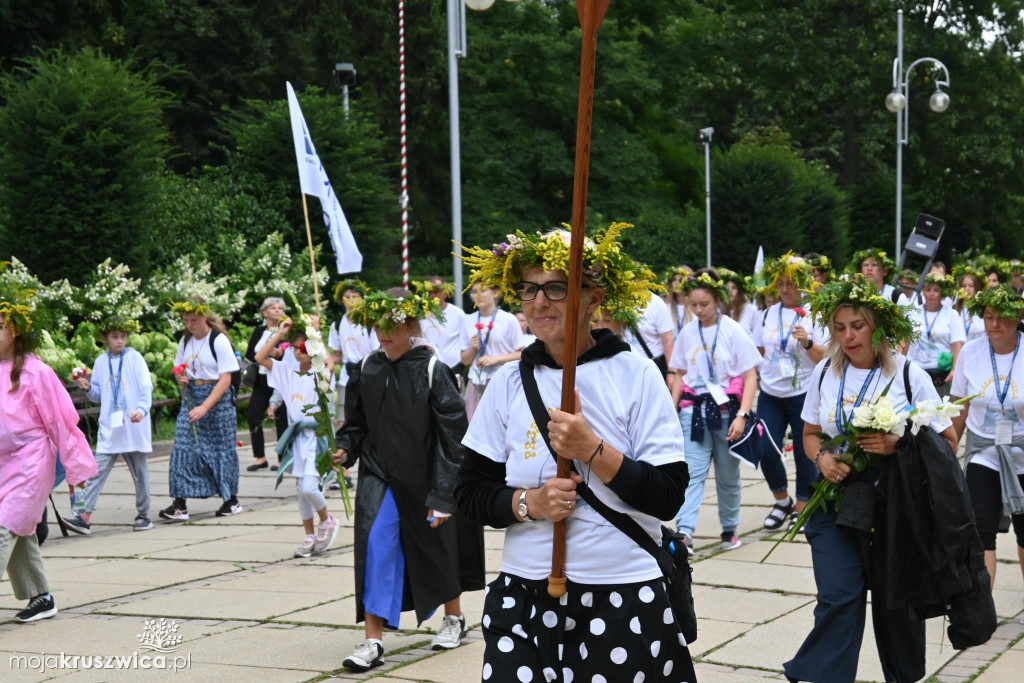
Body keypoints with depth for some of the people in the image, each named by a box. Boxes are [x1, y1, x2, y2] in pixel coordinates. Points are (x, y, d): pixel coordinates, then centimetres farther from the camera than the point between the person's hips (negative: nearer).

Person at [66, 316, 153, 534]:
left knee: (140, 471, 8)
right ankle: (85, 517, -10)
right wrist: (88, 388, -4)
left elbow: (146, 389, -8)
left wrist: (143, 410, -25)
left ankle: (143, 514, 20)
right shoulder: (101, 361, 9)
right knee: (98, 470, -5)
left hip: (134, 427, -3)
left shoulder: (134, 357, -2)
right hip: (109, 427, 3)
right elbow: (99, 396, 17)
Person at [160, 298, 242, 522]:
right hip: (190, 398, 5)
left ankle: (232, 500, 20)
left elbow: (225, 379, -15)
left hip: (217, 400, -5)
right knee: (183, 447, -6)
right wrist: (179, 377, -5)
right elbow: (179, 369, 21)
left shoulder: (219, 340, -11)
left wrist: (204, 407, -23)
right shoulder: (185, 341, 8)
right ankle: (179, 505, -7)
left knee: (222, 449, 4)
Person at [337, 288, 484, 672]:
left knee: (438, 551, 16)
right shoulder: (367, 370, -4)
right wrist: (345, 448, -13)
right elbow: (356, 423, 9)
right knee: (375, 545, -15)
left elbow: (452, 436, -15)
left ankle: (454, 618, 42)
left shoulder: (432, 372, -16)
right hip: (379, 477, 2)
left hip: (423, 480, -2)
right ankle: (373, 642, -11)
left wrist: (443, 495, -17)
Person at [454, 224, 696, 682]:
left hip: (625, 595, -2)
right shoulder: (509, 382, 4)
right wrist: (528, 503, -11)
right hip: (524, 596, 2)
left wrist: (593, 449, -19)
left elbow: (667, 498, -8)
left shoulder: (636, 376, -4)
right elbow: (471, 491, 7)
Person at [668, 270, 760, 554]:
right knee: (692, 472, -11)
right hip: (694, 411, 2)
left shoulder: (733, 331, -5)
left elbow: (750, 376, -6)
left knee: (728, 475, 10)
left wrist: (741, 415, -15)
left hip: (726, 410, -2)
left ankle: (730, 529, 25)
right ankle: (684, 531, -22)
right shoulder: (687, 333, 5)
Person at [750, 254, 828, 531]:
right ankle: (782, 501, 18)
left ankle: (801, 508, 16)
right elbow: (757, 354, 17)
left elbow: (825, 358, -5)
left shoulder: (814, 315, -2)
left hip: (803, 393, -3)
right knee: (767, 452, -5)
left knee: (805, 454, 2)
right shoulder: (766, 316, 8)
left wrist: (808, 343, -21)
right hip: (770, 394, 3)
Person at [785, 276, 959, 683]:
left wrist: (897, 446, -21)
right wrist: (821, 458, -8)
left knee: (895, 600, 9)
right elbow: (810, 433, 14)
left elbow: (947, 442, -5)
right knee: (839, 599, -10)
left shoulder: (908, 375, -7)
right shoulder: (825, 373, 3)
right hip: (836, 502, 2)